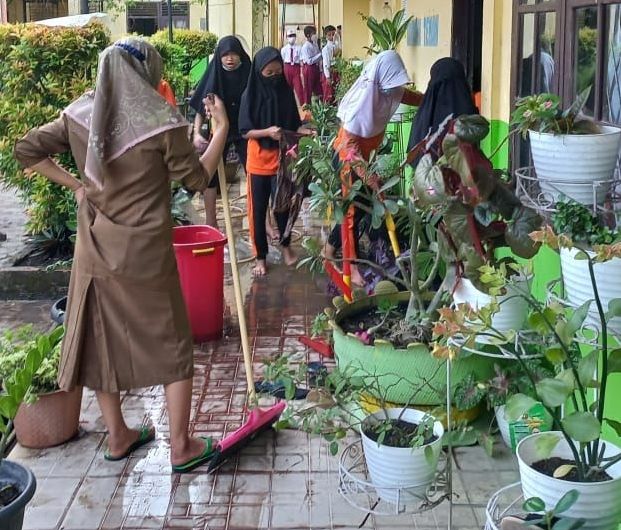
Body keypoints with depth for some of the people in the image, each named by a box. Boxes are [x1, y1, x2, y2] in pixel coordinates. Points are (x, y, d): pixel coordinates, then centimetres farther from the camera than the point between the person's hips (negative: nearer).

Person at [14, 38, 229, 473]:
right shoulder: (162, 121, -15)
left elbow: (27, 150, 4)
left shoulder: (80, 115, -1)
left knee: (102, 340, 17)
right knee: (172, 346, 9)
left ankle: (118, 436, 30)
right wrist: (222, 128, 1)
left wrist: (74, 184, 6)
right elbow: (198, 178, -6)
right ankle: (181, 447, 15)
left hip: (95, 251, 5)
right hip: (145, 253, -4)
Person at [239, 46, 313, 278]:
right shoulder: (251, 94, -10)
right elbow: (245, 131, -10)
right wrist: (267, 132, -26)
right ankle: (260, 257, 19)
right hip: (259, 160, -2)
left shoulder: (286, 92, 0)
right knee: (258, 209, 6)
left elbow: (294, 124, 6)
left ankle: (286, 246, 34)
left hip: (282, 159, 2)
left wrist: (304, 130, -15)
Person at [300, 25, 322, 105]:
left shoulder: (315, 44, 7)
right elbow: (309, 61, -21)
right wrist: (320, 54, -19)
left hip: (316, 67, 8)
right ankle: (307, 104, 14)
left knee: (318, 88, 13)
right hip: (309, 68, -8)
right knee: (308, 89, 4)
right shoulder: (306, 47, -16)